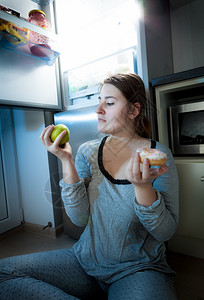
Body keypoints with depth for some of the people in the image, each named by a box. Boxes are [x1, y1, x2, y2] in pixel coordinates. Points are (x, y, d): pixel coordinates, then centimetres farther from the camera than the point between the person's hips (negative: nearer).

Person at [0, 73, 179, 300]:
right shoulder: (88, 151, -3)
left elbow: (165, 232, -11)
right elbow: (80, 218, -10)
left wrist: (143, 186, -29)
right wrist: (66, 161, -19)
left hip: (139, 269, -3)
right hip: (86, 260, 4)